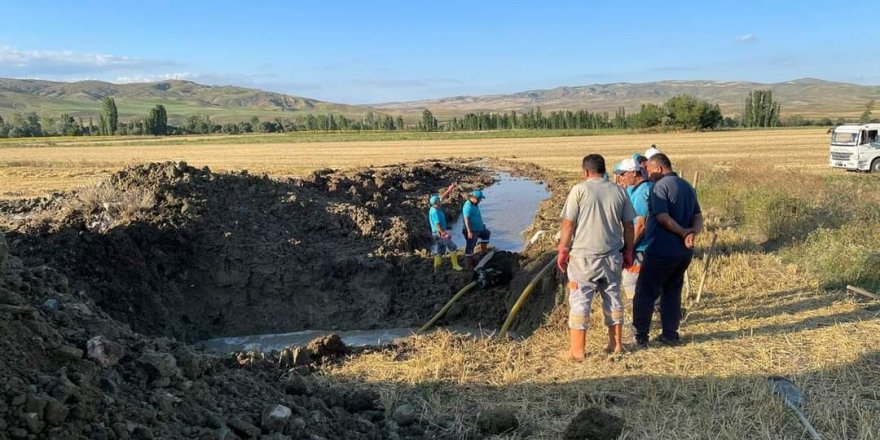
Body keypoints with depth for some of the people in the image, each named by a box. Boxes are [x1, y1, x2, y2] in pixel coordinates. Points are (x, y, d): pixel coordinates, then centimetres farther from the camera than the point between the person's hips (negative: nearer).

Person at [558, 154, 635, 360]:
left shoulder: (579, 190, -8)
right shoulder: (619, 191, 5)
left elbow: (568, 224, -9)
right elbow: (628, 225, 8)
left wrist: (563, 251, 0)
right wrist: (628, 252, 18)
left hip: (584, 256, -4)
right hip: (612, 256, 4)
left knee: (580, 302, 2)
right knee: (613, 298, 17)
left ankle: (577, 350, 4)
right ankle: (616, 344, 26)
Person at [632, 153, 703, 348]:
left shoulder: (660, 186, -12)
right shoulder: (688, 186, 13)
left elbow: (662, 217, -21)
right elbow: (698, 217, 7)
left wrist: (683, 233, -13)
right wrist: (692, 233, -10)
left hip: (662, 250, -8)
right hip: (684, 252, 8)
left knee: (645, 293, 0)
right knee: (672, 292, 16)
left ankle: (640, 337, 1)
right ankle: (670, 335, 19)